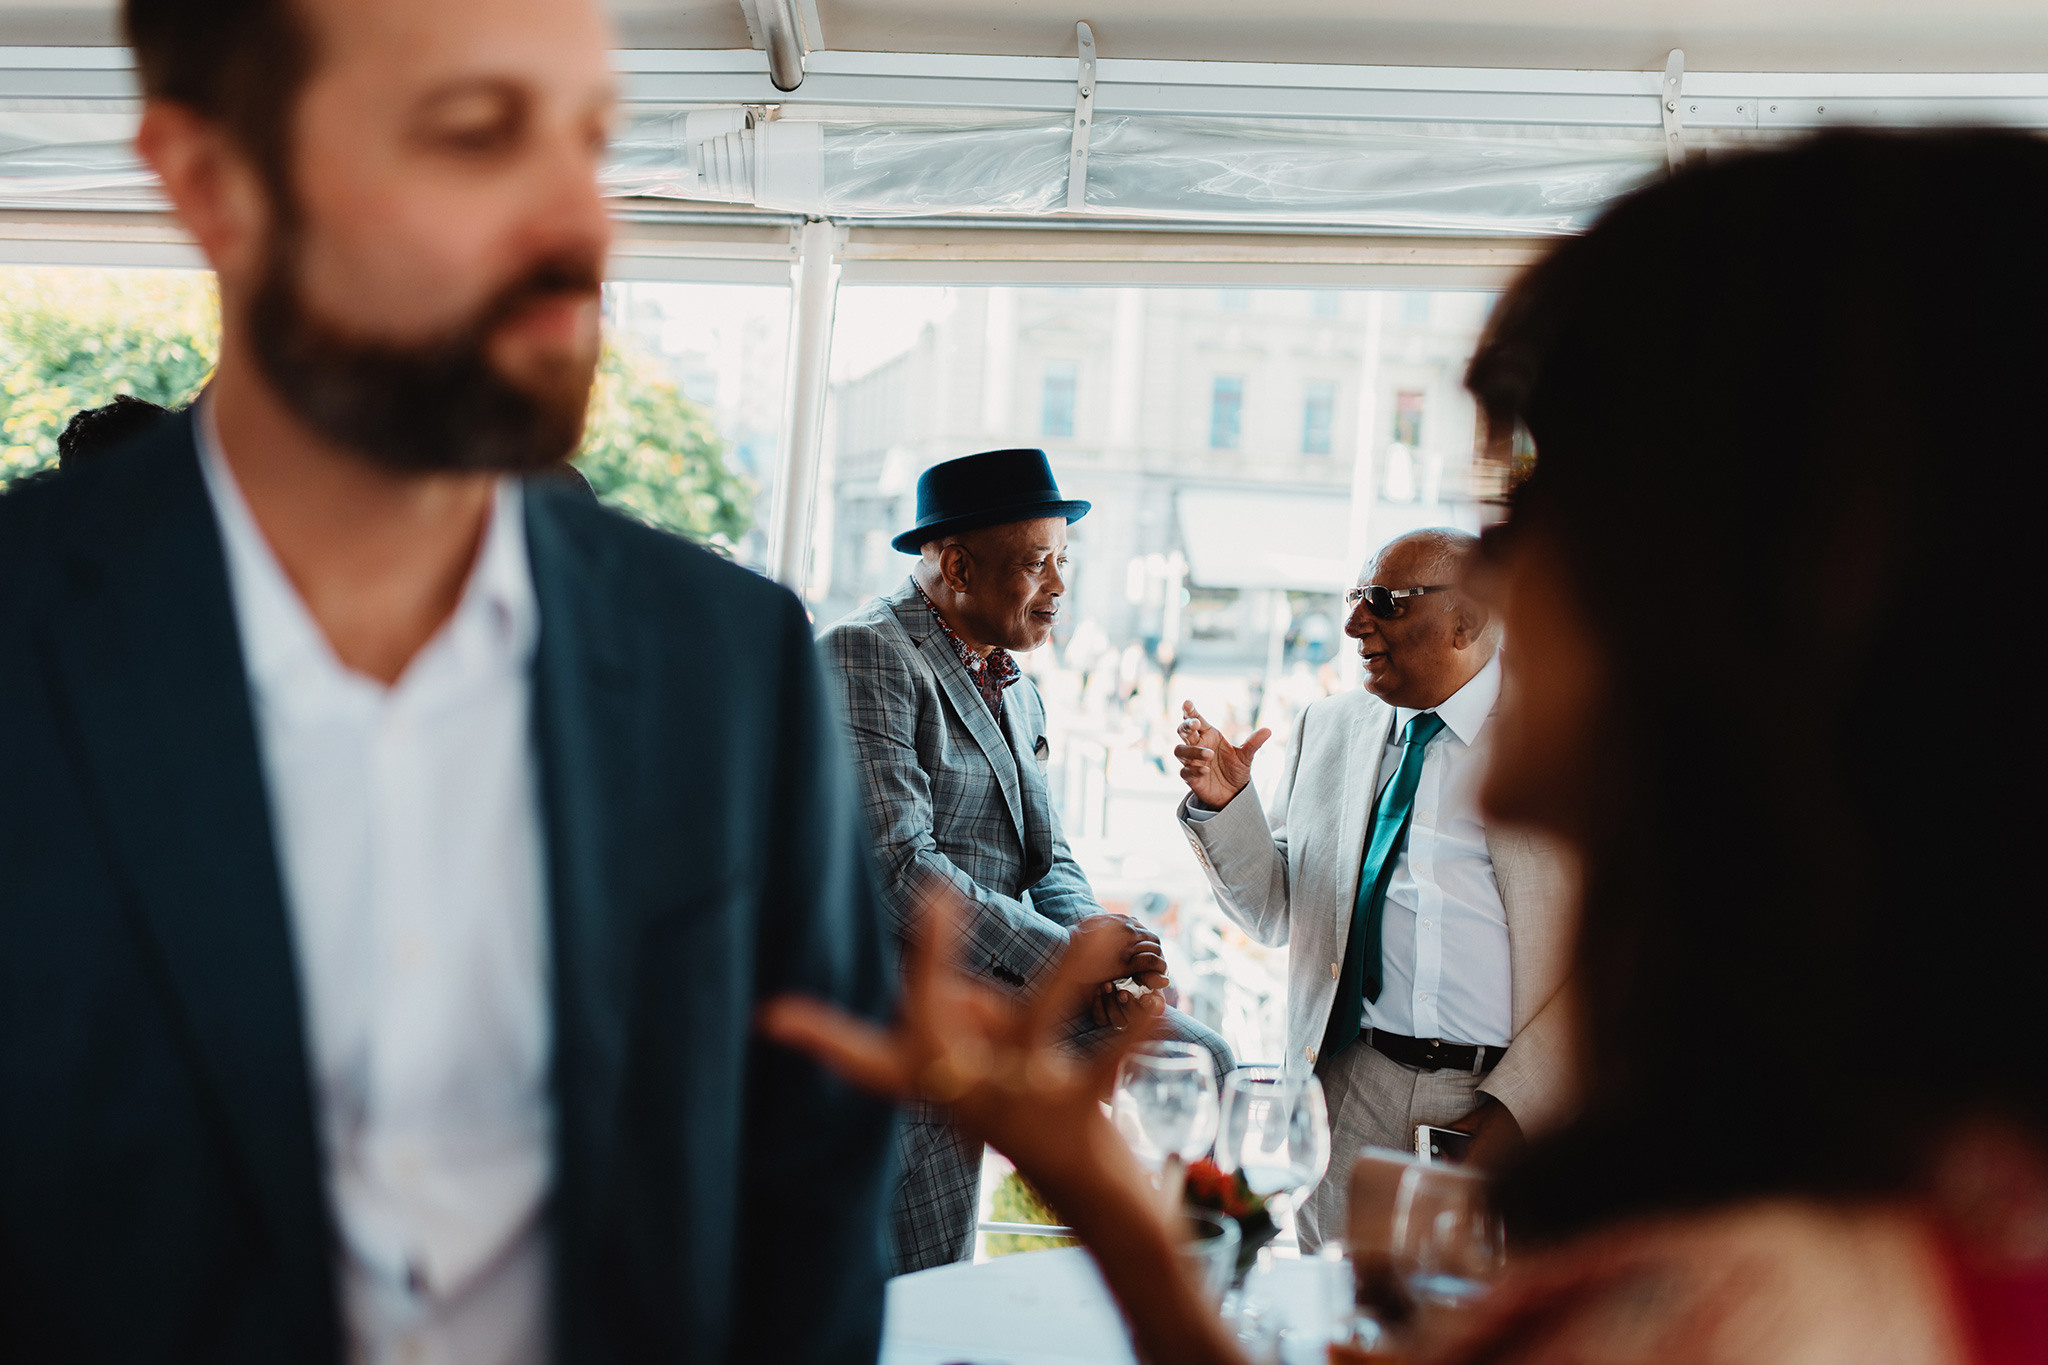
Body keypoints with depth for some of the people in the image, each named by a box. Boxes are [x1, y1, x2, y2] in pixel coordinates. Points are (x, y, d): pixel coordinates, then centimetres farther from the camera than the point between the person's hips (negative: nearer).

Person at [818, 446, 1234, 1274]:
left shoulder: (1013, 684, 19)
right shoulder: (867, 655, -11)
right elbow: (898, 866, -21)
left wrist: (1104, 942, -5)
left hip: (1015, 987, 8)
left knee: (1198, 1061, -6)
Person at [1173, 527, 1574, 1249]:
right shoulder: (1327, 728, 12)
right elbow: (1276, 914, 14)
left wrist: (1519, 1101, -14)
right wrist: (1223, 805, -3)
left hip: (1519, 1090, -3)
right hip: (1355, 1086, 3)